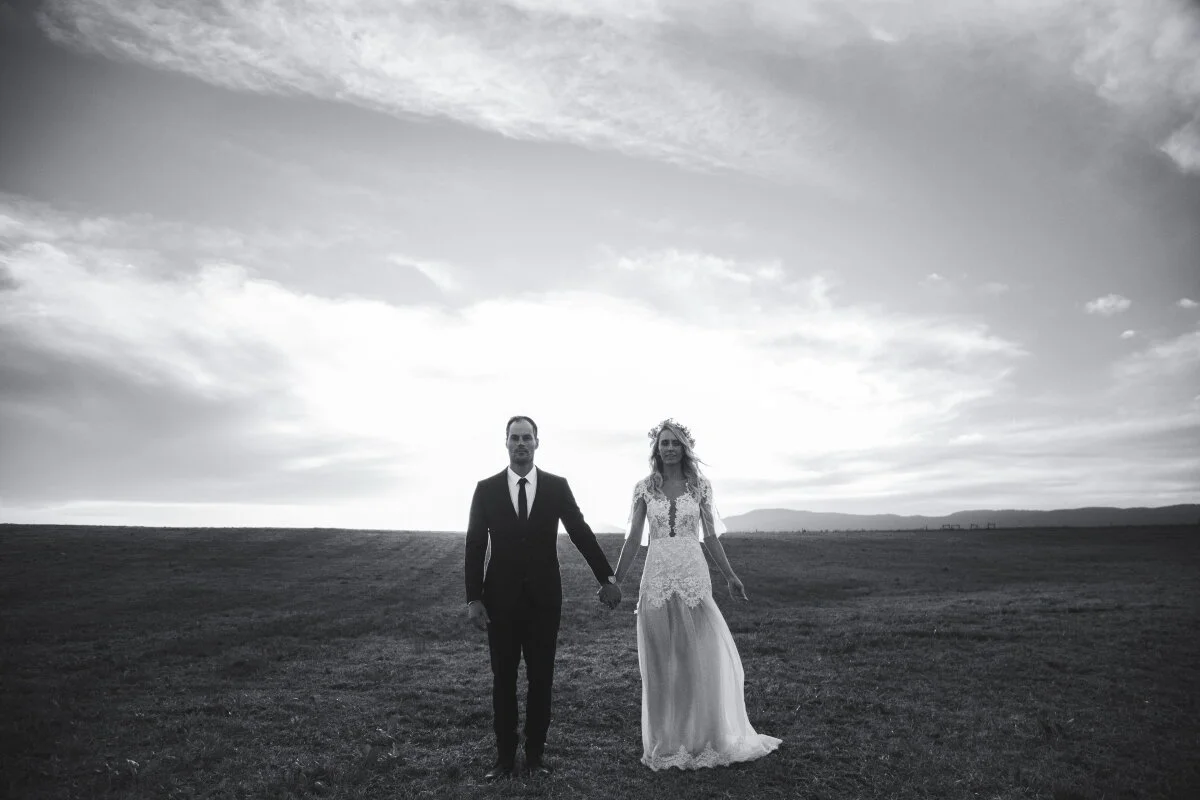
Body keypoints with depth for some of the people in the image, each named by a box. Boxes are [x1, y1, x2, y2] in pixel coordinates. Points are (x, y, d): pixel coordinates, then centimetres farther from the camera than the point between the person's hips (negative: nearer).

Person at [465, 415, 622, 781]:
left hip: (544, 598, 0)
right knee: (503, 680, 9)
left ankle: (535, 754, 25)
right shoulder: (486, 489, -3)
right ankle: (505, 756, 22)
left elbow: (581, 533, 1)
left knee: (541, 679, 10)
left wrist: (606, 577, 1)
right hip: (500, 599, 0)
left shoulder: (557, 486, -2)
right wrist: (473, 598, -7)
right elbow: (474, 546, -2)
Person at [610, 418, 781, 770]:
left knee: (700, 659, 3)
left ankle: (702, 739, 22)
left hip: (693, 576, 0)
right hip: (657, 577, 0)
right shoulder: (645, 488, 3)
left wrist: (730, 576, 3)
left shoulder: (700, 486, 4)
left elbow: (710, 537, 7)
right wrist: (615, 581, -2)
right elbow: (633, 538, 3)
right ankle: (666, 743, 22)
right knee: (661, 662, 7)